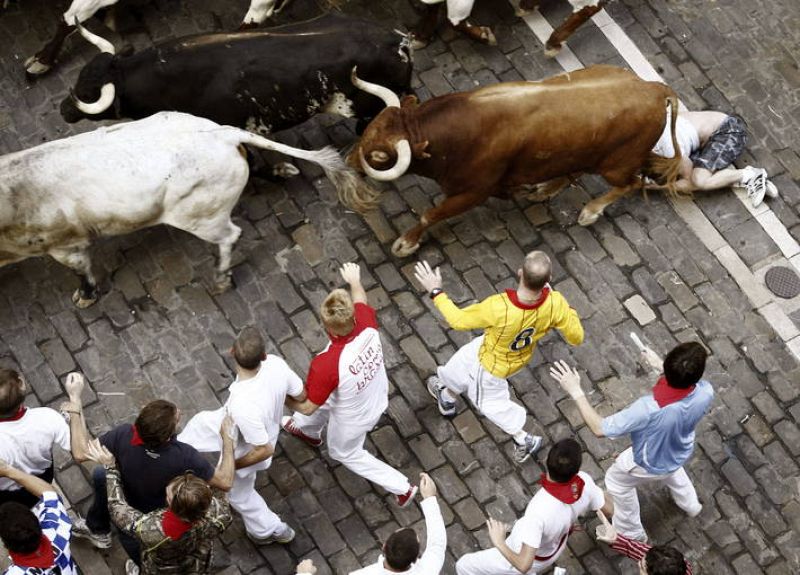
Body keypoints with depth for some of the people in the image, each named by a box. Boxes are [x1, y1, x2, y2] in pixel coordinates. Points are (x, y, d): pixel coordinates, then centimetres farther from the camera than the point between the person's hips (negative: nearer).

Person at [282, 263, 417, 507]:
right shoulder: (367, 323, -31)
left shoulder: (325, 365, -44)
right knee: (324, 400, 34)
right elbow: (360, 301, -4)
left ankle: (402, 487, 40)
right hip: (376, 399, 6)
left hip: (353, 418, -5)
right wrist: (354, 280, 16)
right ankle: (308, 431, 68)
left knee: (345, 453, 28)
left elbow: (308, 407, -27)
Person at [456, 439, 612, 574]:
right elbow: (610, 510, -9)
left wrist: (499, 543, -26)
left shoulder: (539, 511, -47)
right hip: (555, 548, 6)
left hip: (530, 558, -6)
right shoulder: (585, 481, -31)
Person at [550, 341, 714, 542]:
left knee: (616, 481, 29)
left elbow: (600, 429, -35)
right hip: (679, 454, 4)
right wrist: (660, 366, -4)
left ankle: (632, 533, 50)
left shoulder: (649, 409, -48)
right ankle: (691, 505, 68)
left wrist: (576, 392, -31)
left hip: (648, 464, -4)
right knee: (672, 472, 41)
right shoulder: (705, 393, -34)